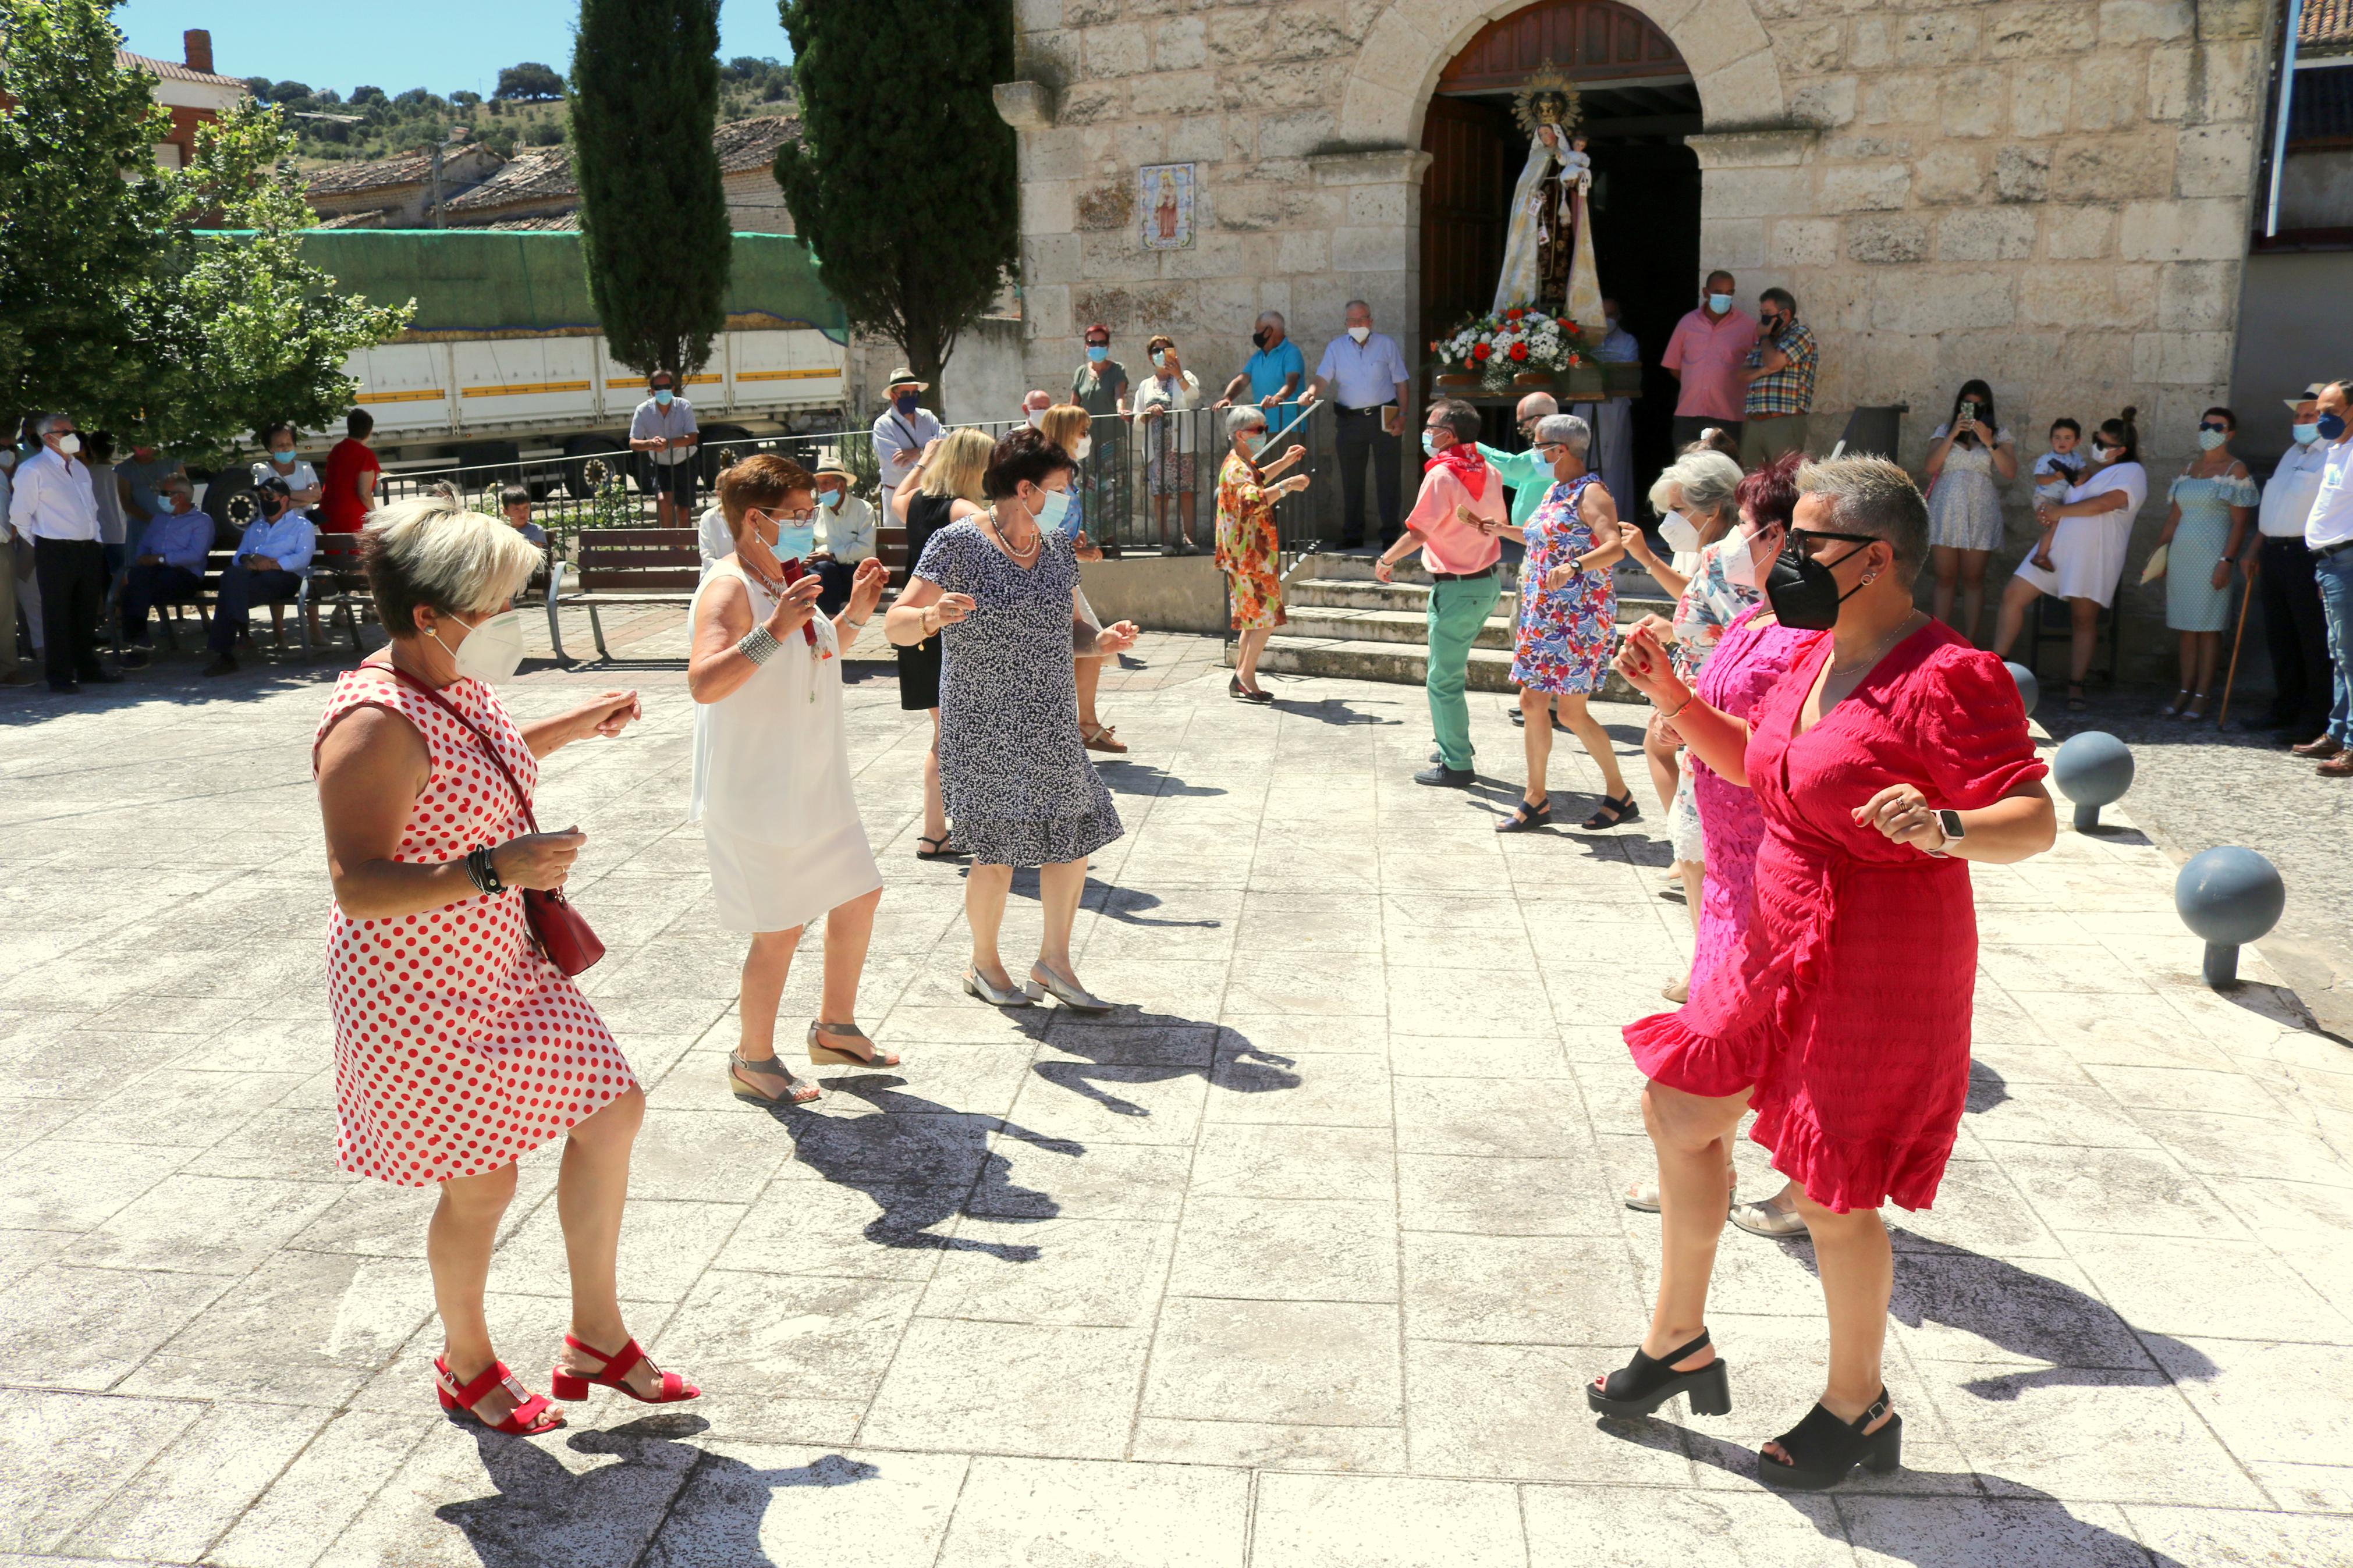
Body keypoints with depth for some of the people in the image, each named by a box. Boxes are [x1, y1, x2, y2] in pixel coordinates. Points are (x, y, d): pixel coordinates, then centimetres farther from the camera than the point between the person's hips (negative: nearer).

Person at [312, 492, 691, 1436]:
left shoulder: (458, 685, 4)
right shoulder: (375, 724, -25)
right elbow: (356, 886, -29)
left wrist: (570, 730, 19)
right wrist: (495, 870, -38)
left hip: (502, 962, 10)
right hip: (419, 991, -9)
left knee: (611, 1111, 10)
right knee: (482, 1183, 5)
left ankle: (598, 1339, 26)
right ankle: (466, 1365, 34)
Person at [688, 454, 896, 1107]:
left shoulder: (785, 585, 11)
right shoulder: (729, 589, -18)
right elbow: (704, 682, -31)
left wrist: (854, 614, 13)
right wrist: (775, 630, -39)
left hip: (817, 786, 10)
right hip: (758, 792, -10)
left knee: (859, 895, 17)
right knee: (781, 929, -3)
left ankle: (836, 1028, 34)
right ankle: (752, 1060, 16)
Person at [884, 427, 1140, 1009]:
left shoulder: (1057, 549, 10)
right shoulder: (957, 544, -10)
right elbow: (896, 625, -13)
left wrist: (1102, 640, -5)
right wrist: (931, 617, -35)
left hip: (1052, 726, 7)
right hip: (984, 729, -6)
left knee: (1075, 837, 7)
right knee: (997, 852, 0)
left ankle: (1054, 960, 25)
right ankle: (983, 965, 24)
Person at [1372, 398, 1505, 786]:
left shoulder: (1442, 475, -17)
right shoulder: (1487, 472, 6)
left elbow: (1418, 533, -20)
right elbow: (1501, 525, 16)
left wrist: (1386, 560, -5)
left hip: (1457, 589, -8)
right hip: (1488, 582, 9)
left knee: (1443, 680, 0)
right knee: (1449, 669, 21)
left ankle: (1456, 765, 4)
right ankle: (1453, 744, 28)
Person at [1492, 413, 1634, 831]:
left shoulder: (1591, 493, -13)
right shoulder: (1556, 490, 14)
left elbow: (1614, 548, -28)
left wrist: (1573, 566, -44)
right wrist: (1500, 529, 30)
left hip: (1579, 617, -9)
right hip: (1542, 615, 9)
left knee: (1572, 710, -5)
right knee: (1532, 703, 8)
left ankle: (1620, 795, 11)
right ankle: (1536, 800, 18)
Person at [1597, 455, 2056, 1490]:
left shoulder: (1947, 678, -22)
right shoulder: (1817, 655, 6)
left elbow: (2035, 820, -24)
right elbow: (1754, 761, 20)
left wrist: (1947, 829, -44)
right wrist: (1672, 696, 9)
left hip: (1874, 973, -9)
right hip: (1783, 952, 10)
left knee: (1831, 1193, 4)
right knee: (1679, 1112, 17)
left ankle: (1858, 1408, 30)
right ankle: (1678, 1345, 35)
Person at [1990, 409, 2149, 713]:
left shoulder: (2131, 473, -2)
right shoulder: (2089, 468, 22)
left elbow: (2103, 504, -17)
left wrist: (2058, 511, -10)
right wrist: (2047, 510, 4)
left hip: (2093, 556, -7)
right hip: (2056, 547, 7)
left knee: (2084, 619, -2)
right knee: (2013, 597, -3)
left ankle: (2075, 688, 3)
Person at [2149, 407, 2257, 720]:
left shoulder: (2235, 469, -2)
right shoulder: (2189, 468, 15)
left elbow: (2240, 522, -8)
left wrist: (2226, 561, -16)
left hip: (2211, 556, -6)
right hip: (2181, 554, 6)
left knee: (2208, 627, -4)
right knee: (2187, 627, 7)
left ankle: (2202, 697, -1)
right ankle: (2184, 692, 11)